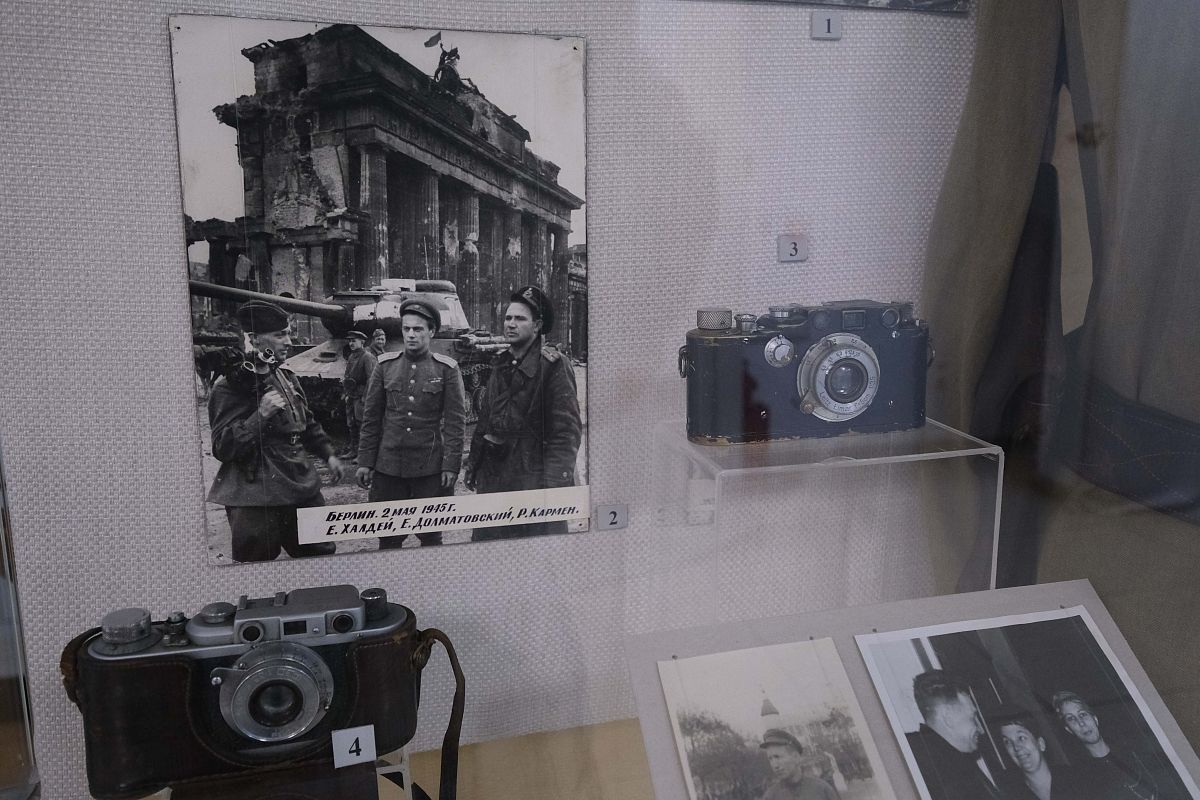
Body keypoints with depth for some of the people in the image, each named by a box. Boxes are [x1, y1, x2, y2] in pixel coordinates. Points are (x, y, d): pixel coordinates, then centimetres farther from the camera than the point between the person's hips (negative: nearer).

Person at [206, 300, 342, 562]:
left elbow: (307, 422, 26)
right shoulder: (229, 386, -10)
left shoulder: (286, 377, 13)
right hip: (256, 499, -7)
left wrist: (327, 454, 19)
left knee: (322, 555, 13)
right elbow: (222, 448, -15)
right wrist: (261, 415, -23)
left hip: (302, 488, 7)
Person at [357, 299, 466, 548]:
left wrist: (451, 465, -8)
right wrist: (365, 462, 4)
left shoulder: (447, 369, -2)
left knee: (430, 536, 9)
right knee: (388, 538, 9)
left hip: (431, 468, -2)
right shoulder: (386, 365, 5)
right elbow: (371, 417, 8)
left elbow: (456, 421, -3)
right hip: (388, 466, 2)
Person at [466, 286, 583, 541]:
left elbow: (567, 430, -16)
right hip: (492, 475, 7)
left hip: (532, 477, -7)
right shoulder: (500, 364, 11)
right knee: (485, 539, 12)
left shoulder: (554, 365, -11)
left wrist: (554, 482, -22)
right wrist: (473, 464, 16)